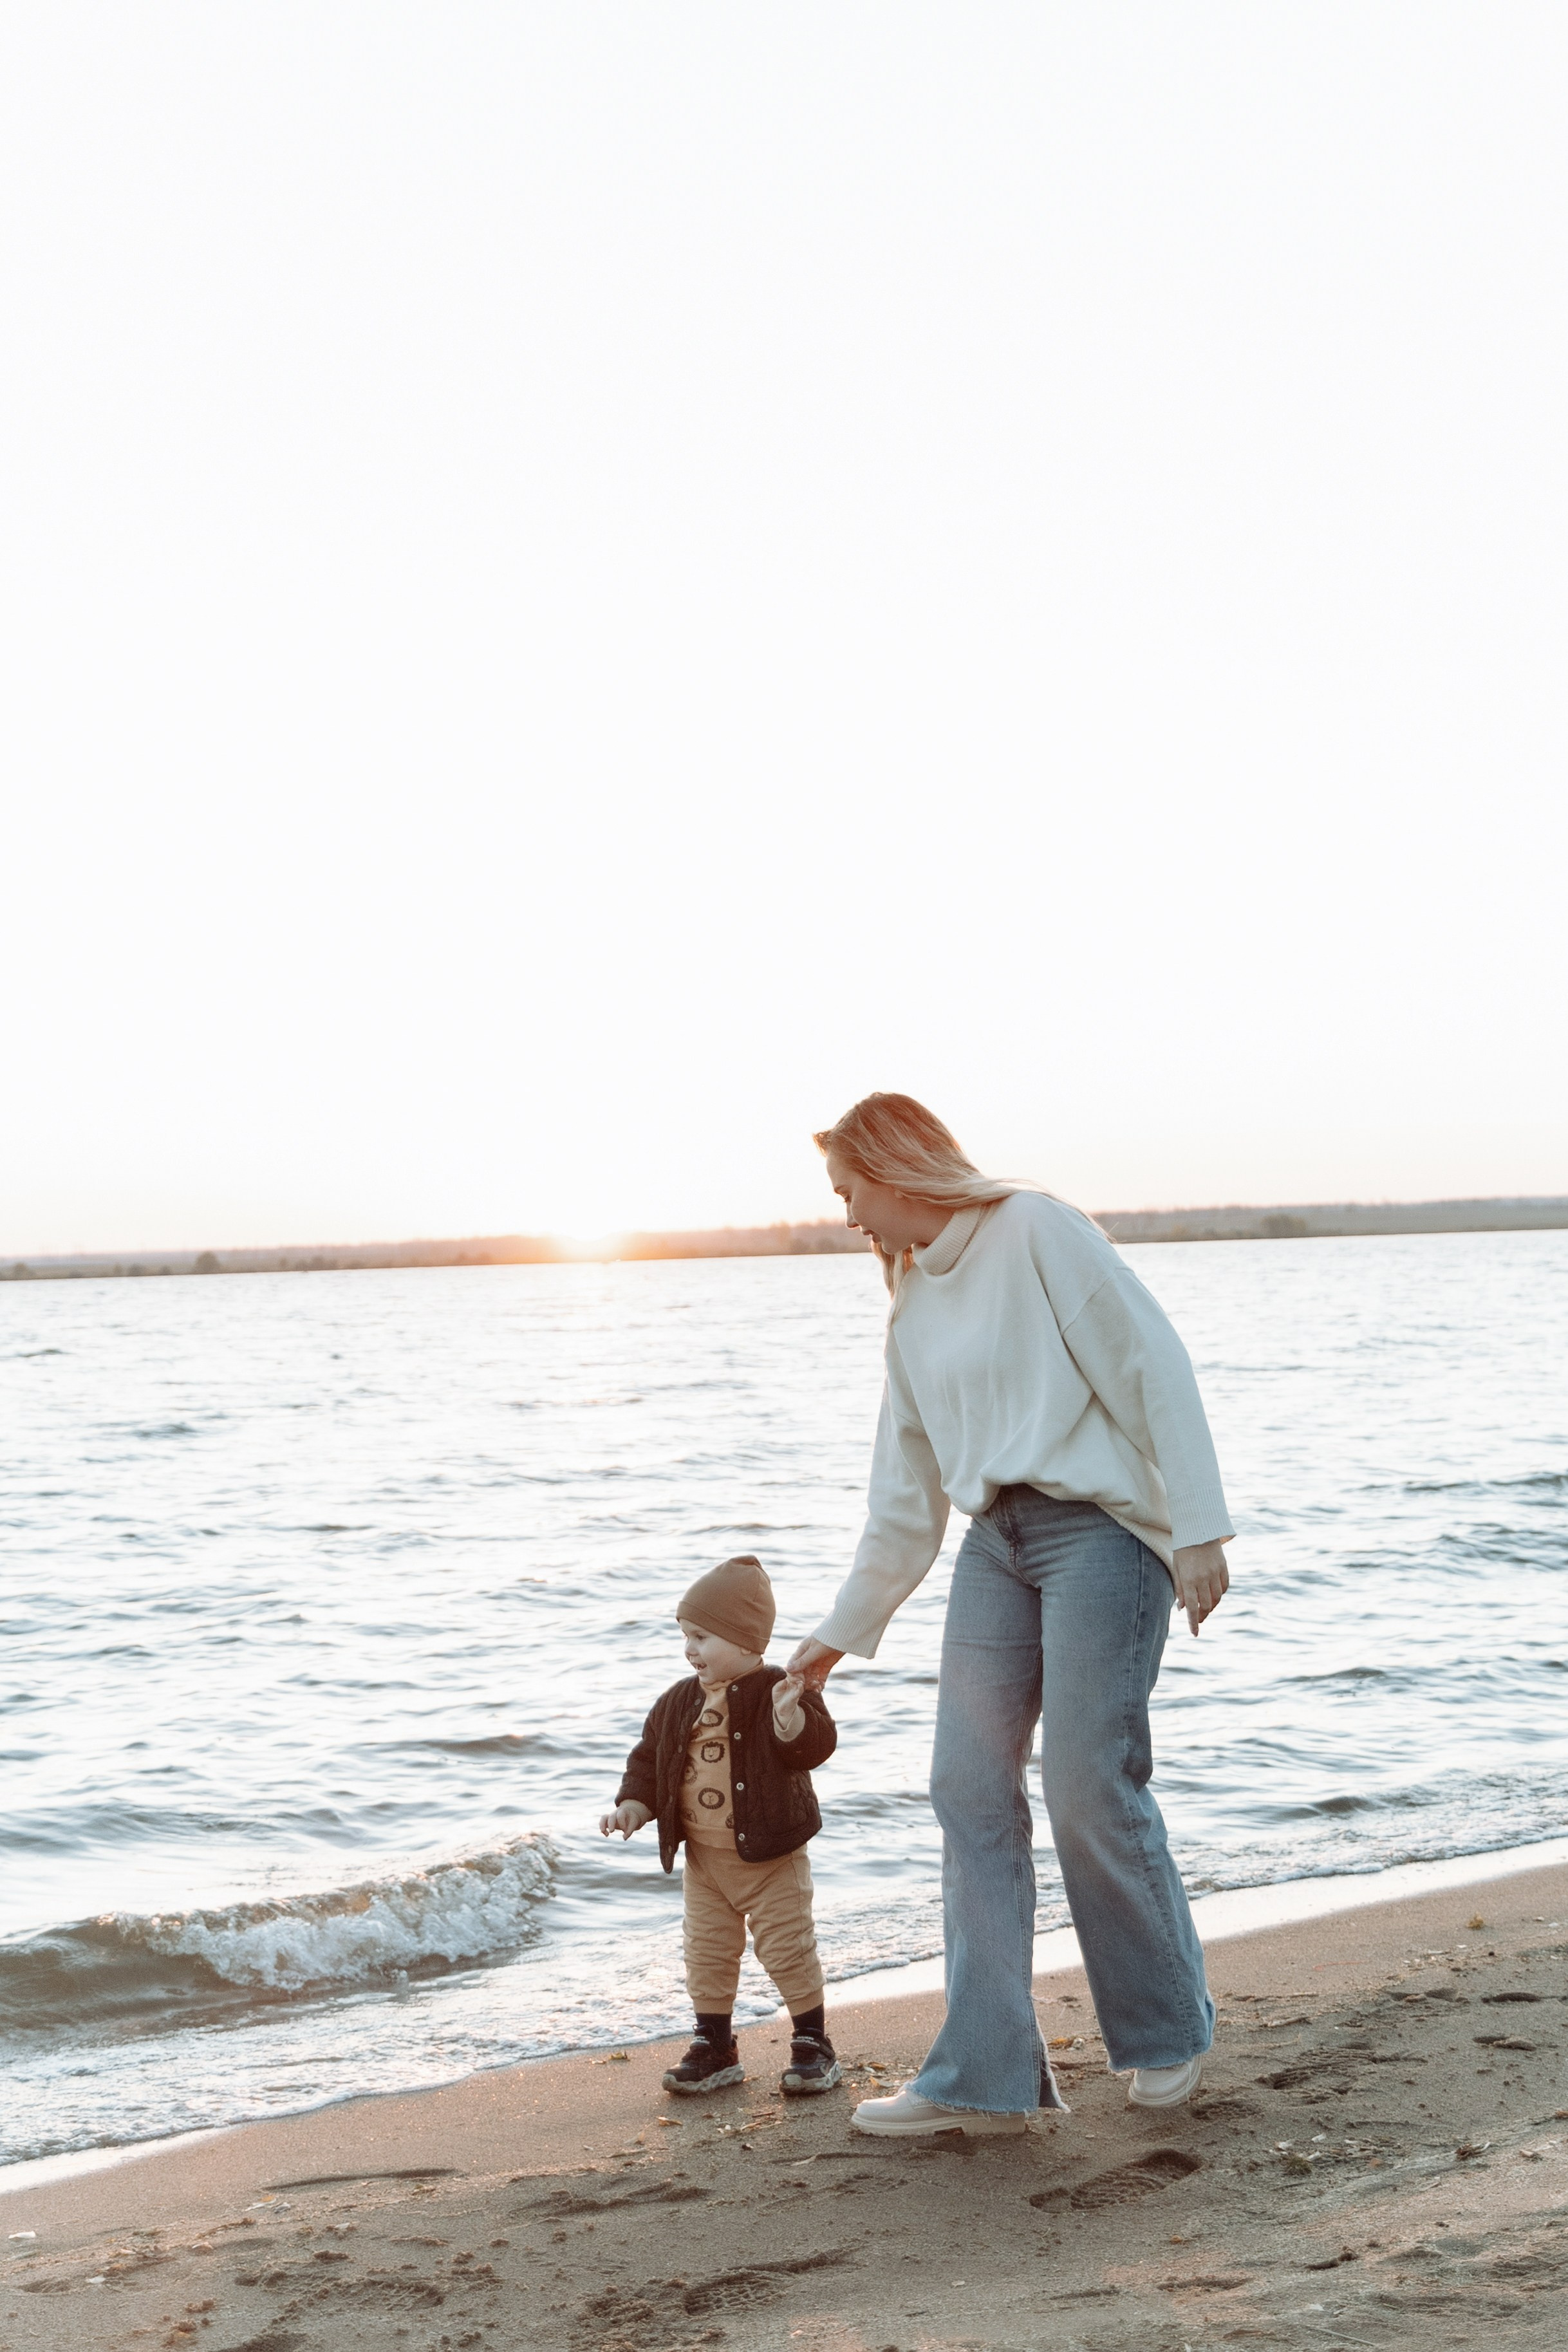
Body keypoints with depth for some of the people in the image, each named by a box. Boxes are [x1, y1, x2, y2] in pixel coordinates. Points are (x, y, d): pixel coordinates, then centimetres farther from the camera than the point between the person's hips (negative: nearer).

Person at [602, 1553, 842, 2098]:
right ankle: (714, 2047, 24)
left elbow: (816, 1745, -26)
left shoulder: (781, 1693, -13)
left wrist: (790, 1717, -44)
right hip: (703, 1858, 5)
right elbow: (649, 1759, 10)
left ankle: (812, 2044, 15)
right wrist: (634, 1805, -5)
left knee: (788, 1949, 1)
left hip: (771, 1855, -5)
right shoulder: (678, 1704, 3)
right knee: (706, 1953, 11)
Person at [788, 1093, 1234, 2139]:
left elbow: (1153, 1367, -10)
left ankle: (1169, 2032, 12)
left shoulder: (1036, 1231, -4)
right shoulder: (913, 1305, 18)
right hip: (997, 1543, 7)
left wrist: (1199, 1526, -17)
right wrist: (842, 1632, 27)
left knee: (1091, 1788, -10)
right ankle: (986, 2074, 2)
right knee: (970, 1789, -1)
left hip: (1099, 1529, -7)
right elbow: (906, 1501, 24)